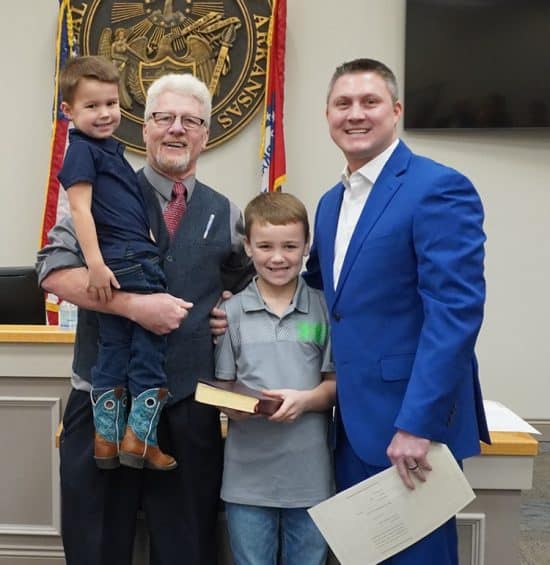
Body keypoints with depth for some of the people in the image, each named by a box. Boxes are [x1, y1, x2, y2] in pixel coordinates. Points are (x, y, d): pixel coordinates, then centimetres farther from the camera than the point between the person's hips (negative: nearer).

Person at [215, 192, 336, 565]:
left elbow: (337, 382, 0)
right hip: (248, 474, 0)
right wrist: (233, 406, -17)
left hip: (310, 473, 0)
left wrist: (304, 399, -18)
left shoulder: (324, 309, -2)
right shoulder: (231, 312, -1)